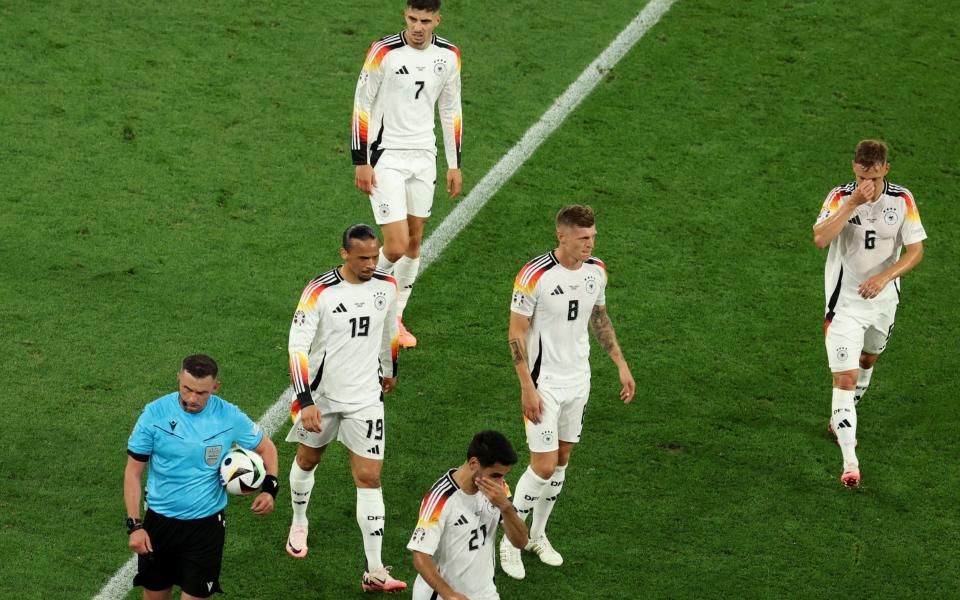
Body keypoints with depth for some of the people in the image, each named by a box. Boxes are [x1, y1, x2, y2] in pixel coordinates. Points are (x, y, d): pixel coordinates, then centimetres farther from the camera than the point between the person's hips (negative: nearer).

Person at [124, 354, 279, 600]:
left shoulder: (230, 417, -9)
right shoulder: (155, 413, -11)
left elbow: (266, 448, 8)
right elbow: (133, 471, -5)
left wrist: (270, 489, -10)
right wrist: (134, 525, -11)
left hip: (206, 524, -1)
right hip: (159, 521, 1)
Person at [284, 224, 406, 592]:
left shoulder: (387, 285, -6)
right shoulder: (320, 292, -19)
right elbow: (297, 347, -20)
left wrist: (391, 371, 28)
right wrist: (305, 402, -28)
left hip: (365, 397, 1)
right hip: (321, 394, -1)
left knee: (369, 479, -5)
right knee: (307, 460, 21)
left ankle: (375, 572, -5)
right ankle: (299, 525, 51)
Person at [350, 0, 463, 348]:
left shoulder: (448, 55, 2)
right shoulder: (384, 52, -13)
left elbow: (451, 110, 13)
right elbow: (362, 105, -7)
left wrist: (454, 165, 13)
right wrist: (360, 162, -9)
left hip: (424, 156, 5)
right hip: (386, 157, -5)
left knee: (414, 241, 10)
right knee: (396, 247, -13)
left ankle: (394, 317, 25)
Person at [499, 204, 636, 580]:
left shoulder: (596, 270, -1)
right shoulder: (535, 276, -21)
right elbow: (516, 333, -15)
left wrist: (621, 365, 13)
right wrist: (527, 387, -18)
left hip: (578, 380, 6)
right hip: (544, 382, -6)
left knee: (561, 461, 14)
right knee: (544, 467, -8)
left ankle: (538, 535, 31)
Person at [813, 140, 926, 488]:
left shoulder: (902, 200, -9)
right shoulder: (840, 197, -15)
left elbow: (916, 249, -9)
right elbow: (820, 239, -30)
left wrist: (884, 277, -25)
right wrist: (853, 204, -35)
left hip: (883, 300, 4)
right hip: (845, 301, -4)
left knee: (868, 360, 24)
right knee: (845, 377, -13)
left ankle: (841, 420, 51)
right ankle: (850, 462, -15)